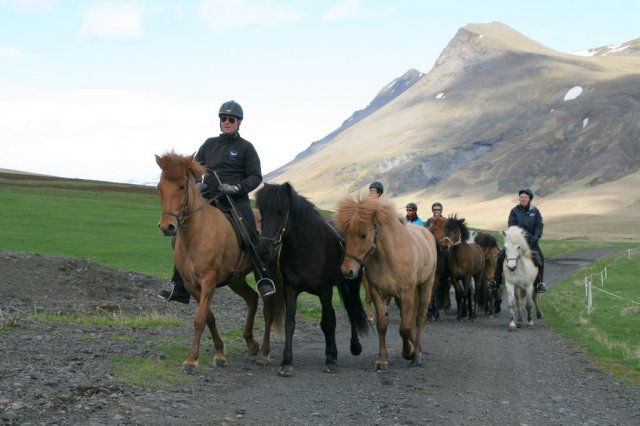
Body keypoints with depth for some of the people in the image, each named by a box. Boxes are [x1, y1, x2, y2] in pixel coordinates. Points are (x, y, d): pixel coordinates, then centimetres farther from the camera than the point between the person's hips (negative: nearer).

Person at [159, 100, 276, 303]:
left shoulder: (245, 147, 4)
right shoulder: (209, 144, 16)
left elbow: (256, 176, 0)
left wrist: (237, 188, -17)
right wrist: (195, 184, 1)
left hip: (237, 200, -4)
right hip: (209, 199, 4)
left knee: (250, 236, -28)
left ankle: (264, 280, -18)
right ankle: (180, 288, 2)